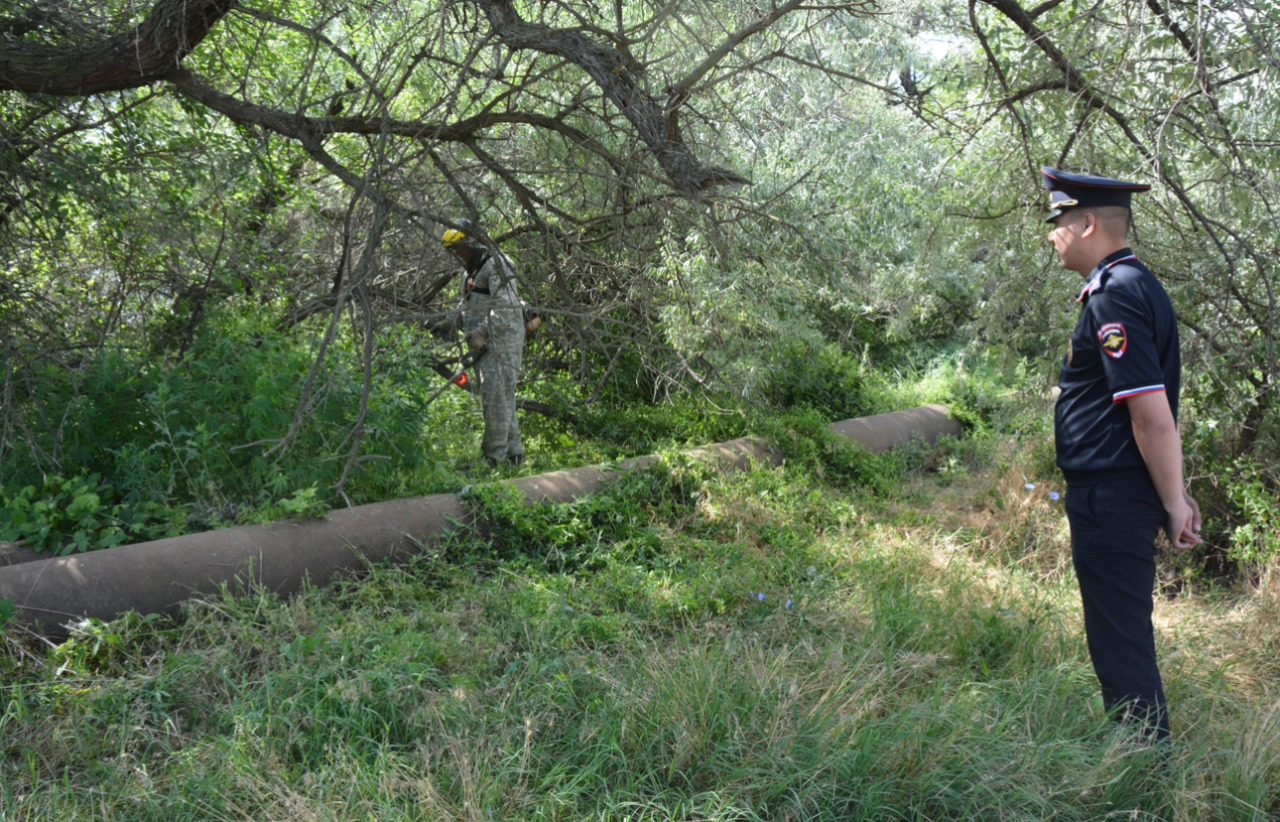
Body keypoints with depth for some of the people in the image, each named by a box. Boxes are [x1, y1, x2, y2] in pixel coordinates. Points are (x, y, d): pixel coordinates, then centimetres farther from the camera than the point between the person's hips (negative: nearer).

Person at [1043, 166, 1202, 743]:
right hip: (1114, 494, 11)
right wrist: (1175, 493, 20)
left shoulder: (1114, 297, -19)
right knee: (1122, 633, 20)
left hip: (1110, 501, -11)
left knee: (1121, 639, 0)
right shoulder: (1135, 285, 14)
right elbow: (1152, 410, 17)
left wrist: (1173, 504, -15)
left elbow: (1152, 414, -23)